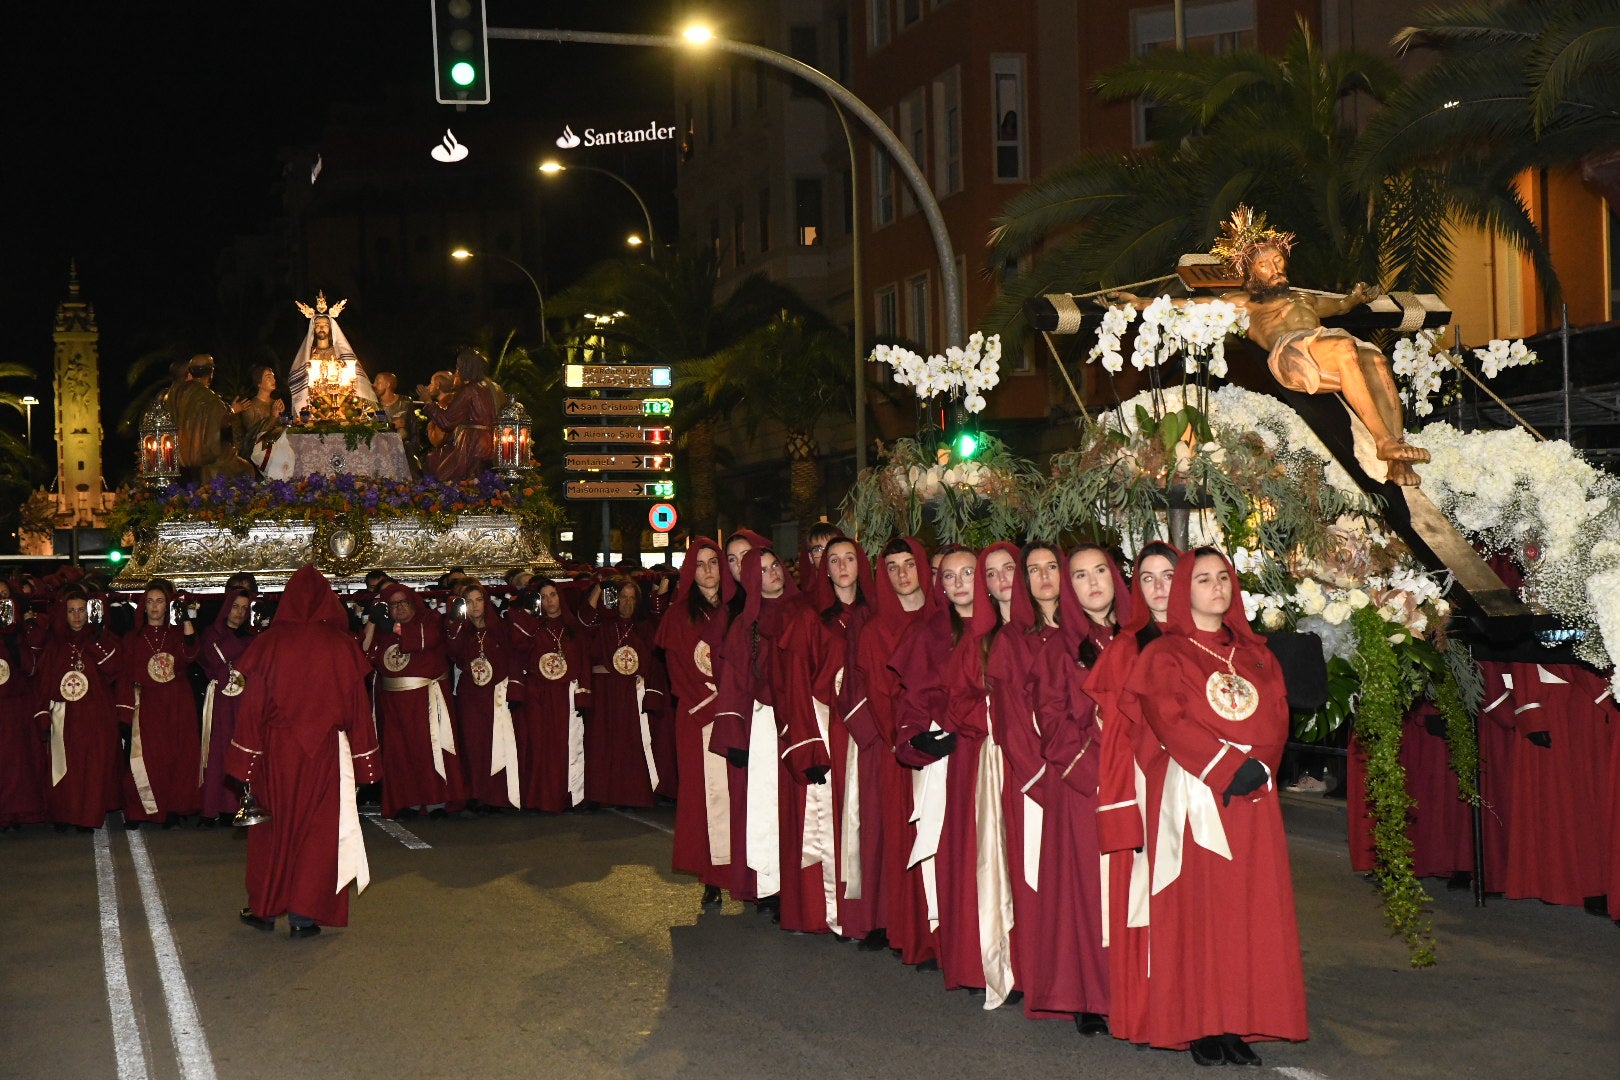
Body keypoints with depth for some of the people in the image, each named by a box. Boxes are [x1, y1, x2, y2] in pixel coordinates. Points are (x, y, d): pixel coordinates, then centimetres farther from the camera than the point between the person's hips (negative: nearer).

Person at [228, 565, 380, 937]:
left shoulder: (268, 644, -6)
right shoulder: (341, 645, -5)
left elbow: (252, 703, -5)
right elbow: (357, 704, 0)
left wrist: (246, 760, 2)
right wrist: (362, 761, 8)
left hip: (275, 751, 0)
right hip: (326, 752, 0)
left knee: (274, 824, 14)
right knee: (318, 827, 7)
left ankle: (265, 908, 23)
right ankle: (304, 915, 6)